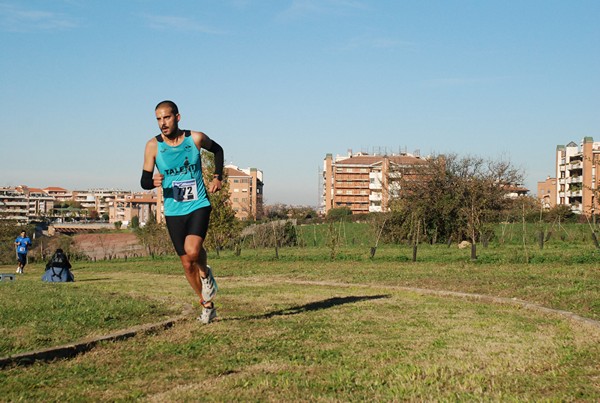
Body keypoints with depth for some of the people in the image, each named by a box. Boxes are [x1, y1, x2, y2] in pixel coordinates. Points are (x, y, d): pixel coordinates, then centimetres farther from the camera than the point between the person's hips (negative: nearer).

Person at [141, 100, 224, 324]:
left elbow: (217, 149, 16)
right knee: (187, 264, 7)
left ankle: (206, 273, 8)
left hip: (199, 206, -2)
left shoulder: (196, 138, -5)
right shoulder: (153, 146, -6)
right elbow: (144, 182, -7)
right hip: (173, 212, 2)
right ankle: (207, 305, 27)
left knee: (193, 251, -27)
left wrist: (217, 177, 6)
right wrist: (153, 182, -30)